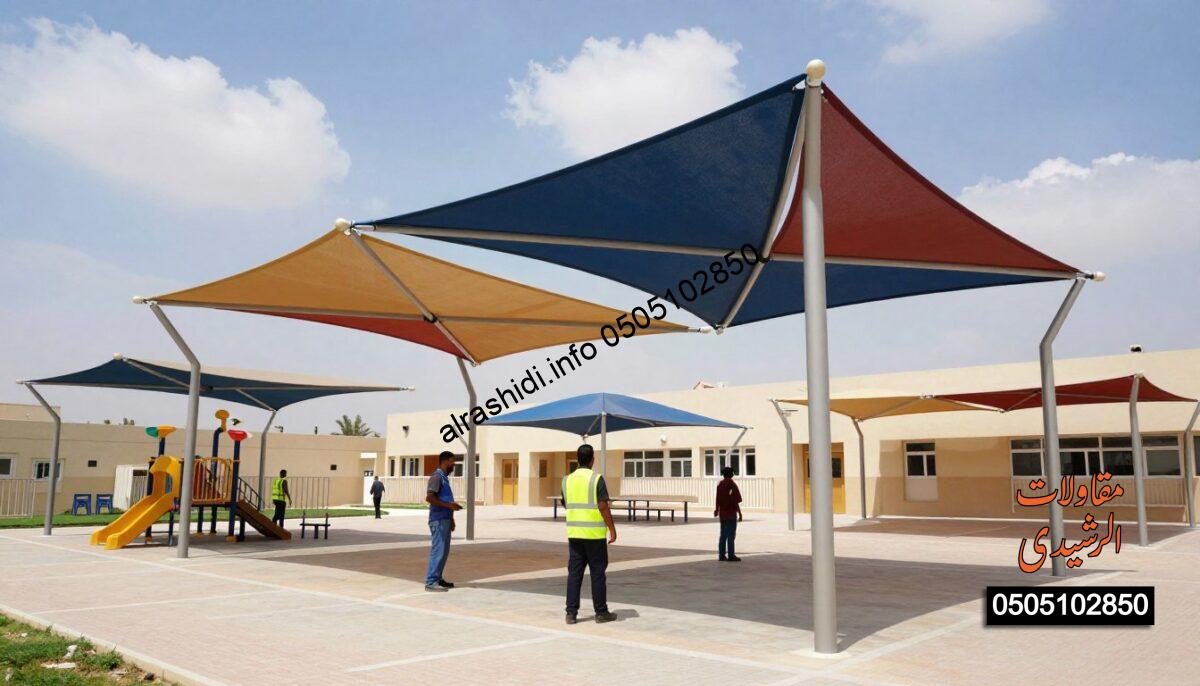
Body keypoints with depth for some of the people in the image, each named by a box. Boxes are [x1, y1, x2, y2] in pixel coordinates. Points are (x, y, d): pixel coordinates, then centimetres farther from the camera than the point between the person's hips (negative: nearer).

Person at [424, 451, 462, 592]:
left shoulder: (444, 477, 18)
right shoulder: (437, 476, -12)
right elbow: (429, 497, -22)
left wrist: (451, 518, 22)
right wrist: (449, 505, -22)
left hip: (445, 520, 10)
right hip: (438, 520, -10)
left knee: (444, 550, 13)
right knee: (438, 550, -10)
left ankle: (437, 579, 20)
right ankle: (431, 582, -7)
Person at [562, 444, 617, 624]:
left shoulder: (567, 480, 5)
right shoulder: (597, 478, -10)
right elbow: (604, 506, -14)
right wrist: (612, 529, -8)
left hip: (574, 533, 4)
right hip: (594, 534, -4)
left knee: (574, 572, 6)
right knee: (597, 572, 5)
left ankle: (571, 613, 3)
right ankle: (601, 612, 12)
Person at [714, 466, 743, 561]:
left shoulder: (719, 484, 5)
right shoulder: (732, 485, -12)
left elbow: (718, 499, 9)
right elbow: (736, 501, -14)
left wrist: (717, 510, 21)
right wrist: (739, 513, -8)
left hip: (722, 513, 6)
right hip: (731, 513, -6)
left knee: (723, 535, 12)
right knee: (731, 535, -1)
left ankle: (721, 555, 13)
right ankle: (731, 556, 0)